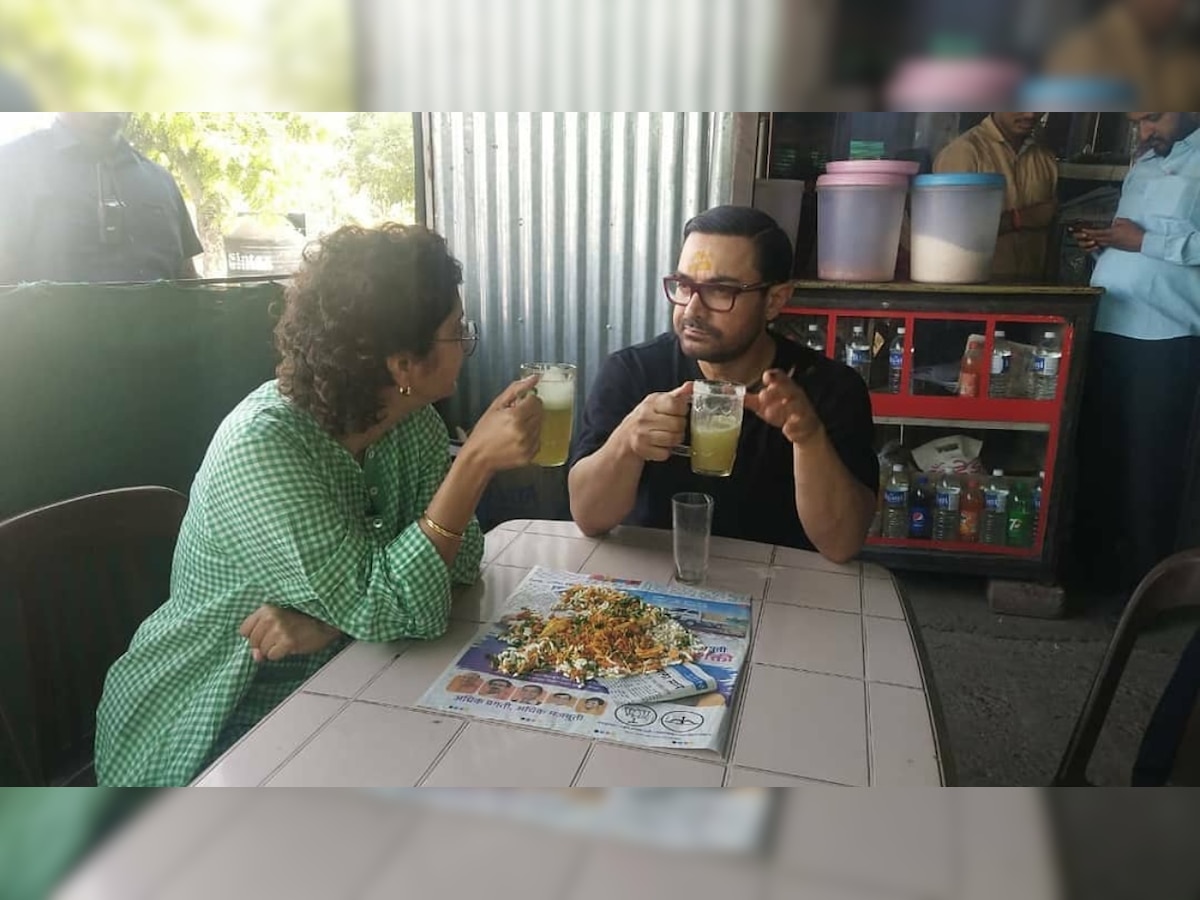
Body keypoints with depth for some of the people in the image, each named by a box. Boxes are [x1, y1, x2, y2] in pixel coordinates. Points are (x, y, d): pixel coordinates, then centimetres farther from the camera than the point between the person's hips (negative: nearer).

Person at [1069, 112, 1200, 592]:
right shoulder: (1144, 162, 18)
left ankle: (1145, 574, 14)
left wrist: (1144, 241, -16)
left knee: (1151, 459, 0)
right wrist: (1104, 242, 7)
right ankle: (1094, 554, 29)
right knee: (1098, 447, 14)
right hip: (1108, 329, 8)